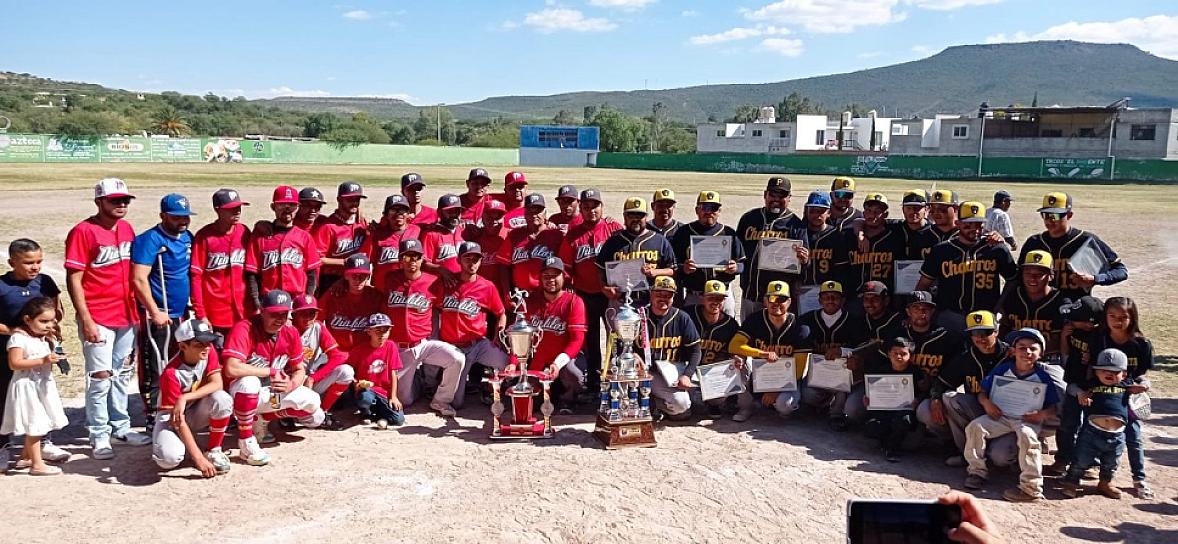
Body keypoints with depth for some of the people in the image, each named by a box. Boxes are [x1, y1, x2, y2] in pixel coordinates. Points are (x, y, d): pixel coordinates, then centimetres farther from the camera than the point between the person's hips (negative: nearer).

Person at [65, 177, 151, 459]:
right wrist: (86, 321, -16)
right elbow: (73, 280, -12)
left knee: (122, 373, 15)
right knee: (100, 376, -1)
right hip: (98, 319, -7)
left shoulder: (126, 228, 9)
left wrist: (138, 309, 13)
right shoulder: (83, 232, -11)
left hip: (126, 315, 7)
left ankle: (120, 426, 27)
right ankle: (99, 436, 10)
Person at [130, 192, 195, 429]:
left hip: (181, 314, 8)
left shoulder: (189, 238, 10)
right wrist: (155, 312, -20)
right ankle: (154, 419, 5)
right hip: (158, 316, -8)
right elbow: (139, 279, -19)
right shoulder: (149, 240, -13)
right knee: (155, 370, -2)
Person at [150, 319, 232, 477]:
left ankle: (214, 451, -10)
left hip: (196, 412, 4)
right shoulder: (171, 373, -28)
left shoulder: (208, 351, -14)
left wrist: (185, 398, -37)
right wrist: (199, 458, -33)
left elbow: (216, 384, -21)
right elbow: (178, 421, -28)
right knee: (169, 458, -33)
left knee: (222, 399, -30)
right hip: (172, 417, -4)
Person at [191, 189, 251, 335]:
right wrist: (200, 314, -9)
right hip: (214, 316, -3)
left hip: (243, 314, 3)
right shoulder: (204, 236, -5)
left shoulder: (244, 233, 5)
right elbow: (196, 276, -5)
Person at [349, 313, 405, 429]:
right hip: (366, 389, -2)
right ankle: (367, 413, -3)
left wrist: (393, 397, -5)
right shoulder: (360, 349, -6)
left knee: (398, 420, -19)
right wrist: (356, 383, -17)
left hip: (384, 393, 2)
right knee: (365, 398, -39)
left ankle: (378, 412, 11)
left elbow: (393, 373, 0)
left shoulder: (390, 346, -1)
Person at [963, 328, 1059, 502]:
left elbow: (1052, 406, 3)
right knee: (975, 427, -20)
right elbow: (982, 393, 7)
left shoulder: (1043, 376, 0)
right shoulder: (1002, 370, 4)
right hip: (1001, 415, 3)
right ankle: (977, 471, -2)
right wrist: (986, 403, -14)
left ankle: (1031, 488, -26)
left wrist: (1043, 414, -18)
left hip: (1028, 419, -3)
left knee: (1027, 435, -36)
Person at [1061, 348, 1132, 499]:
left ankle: (1105, 484, 41)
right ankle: (1071, 482, 20)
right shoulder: (1091, 384, 6)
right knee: (1081, 460, 4)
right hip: (1091, 430, -2)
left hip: (1116, 435, 2)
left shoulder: (1127, 385, 11)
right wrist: (1080, 393, -2)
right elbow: (1072, 387, 15)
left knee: (1111, 464, 19)